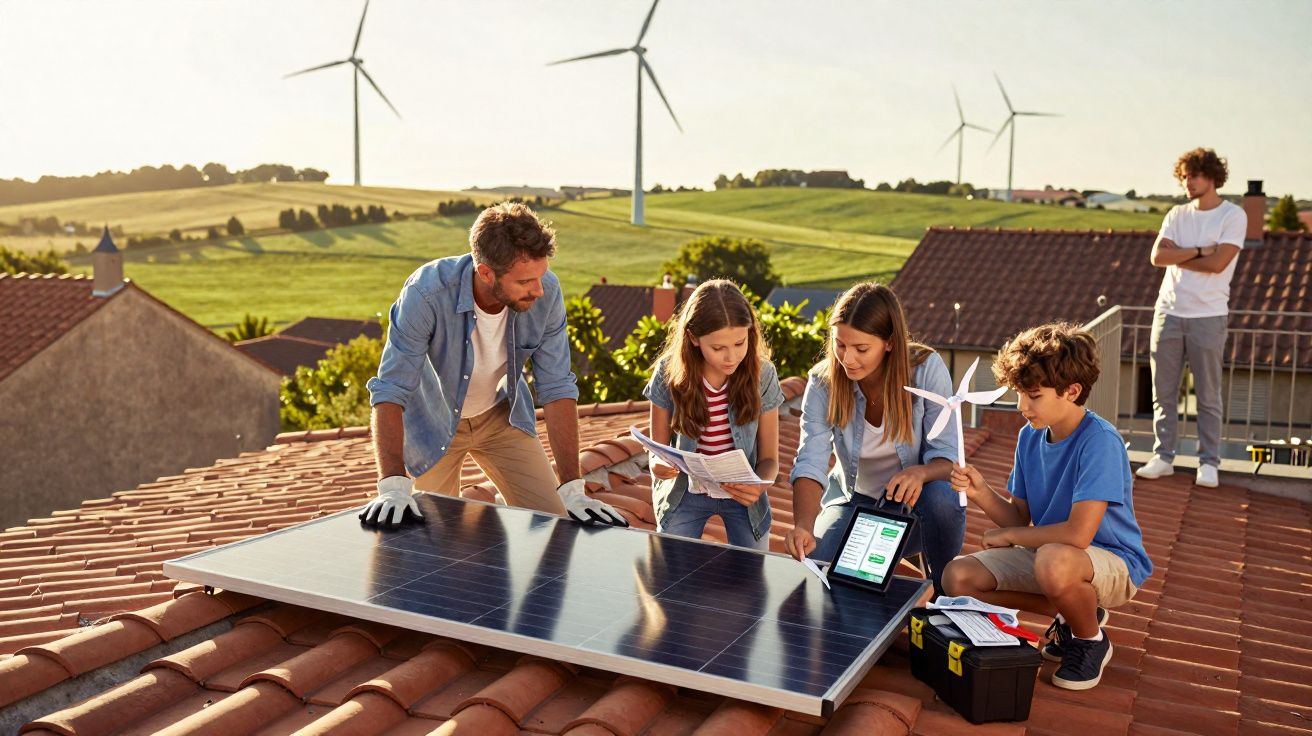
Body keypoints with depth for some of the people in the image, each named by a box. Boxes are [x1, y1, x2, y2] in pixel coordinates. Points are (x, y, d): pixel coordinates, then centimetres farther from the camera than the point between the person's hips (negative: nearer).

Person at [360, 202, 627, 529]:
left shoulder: (546, 292, -26)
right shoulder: (426, 293, -35)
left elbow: (556, 389, -18)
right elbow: (390, 391, -32)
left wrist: (572, 489, -22)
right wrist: (393, 487, -44)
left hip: (502, 416, 3)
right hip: (433, 424, -2)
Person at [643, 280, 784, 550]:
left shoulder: (762, 375, -15)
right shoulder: (669, 374, -17)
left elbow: (769, 459, -7)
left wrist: (758, 486, -30)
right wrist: (657, 465, -30)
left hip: (743, 494, 1)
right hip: (685, 490, 0)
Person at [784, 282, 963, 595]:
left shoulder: (927, 369, -20)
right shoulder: (823, 382, -16)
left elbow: (946, 455, -18)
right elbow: (810, 465, -25)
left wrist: (920, 473, -43)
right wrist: (803, 526, -44)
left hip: (913, 499, -1)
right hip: (854, 498, 1)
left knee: (941, 498, -36)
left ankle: (944, 596, -7)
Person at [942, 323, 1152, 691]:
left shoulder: (1100, 441, -25)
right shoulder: (1030, 436, -2)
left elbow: (1078, 534, -33)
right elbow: (1021, 517, 3)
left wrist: (1007, 535, -17)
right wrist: (981, 492, -17)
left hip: (1112, 562, -7)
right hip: (1046, 551, 7)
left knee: (1054, 561, -41)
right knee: (958, 578, -7)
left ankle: (1091, 640, -6)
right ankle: (1073, 612, 8)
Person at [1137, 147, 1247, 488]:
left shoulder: (1233, 215, -2)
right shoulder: (1177, 214, 11)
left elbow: (1218, 263, -15)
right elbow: (1157, 256, -3)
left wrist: (1177, 256, -5)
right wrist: (1199, 251, -12)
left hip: (1208, 316, -4)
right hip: (1168, 311, 4)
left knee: (1208, 396, 2)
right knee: (1163, 393, 6)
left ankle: (1209, 462, 11)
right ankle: (1163, 457, 15)